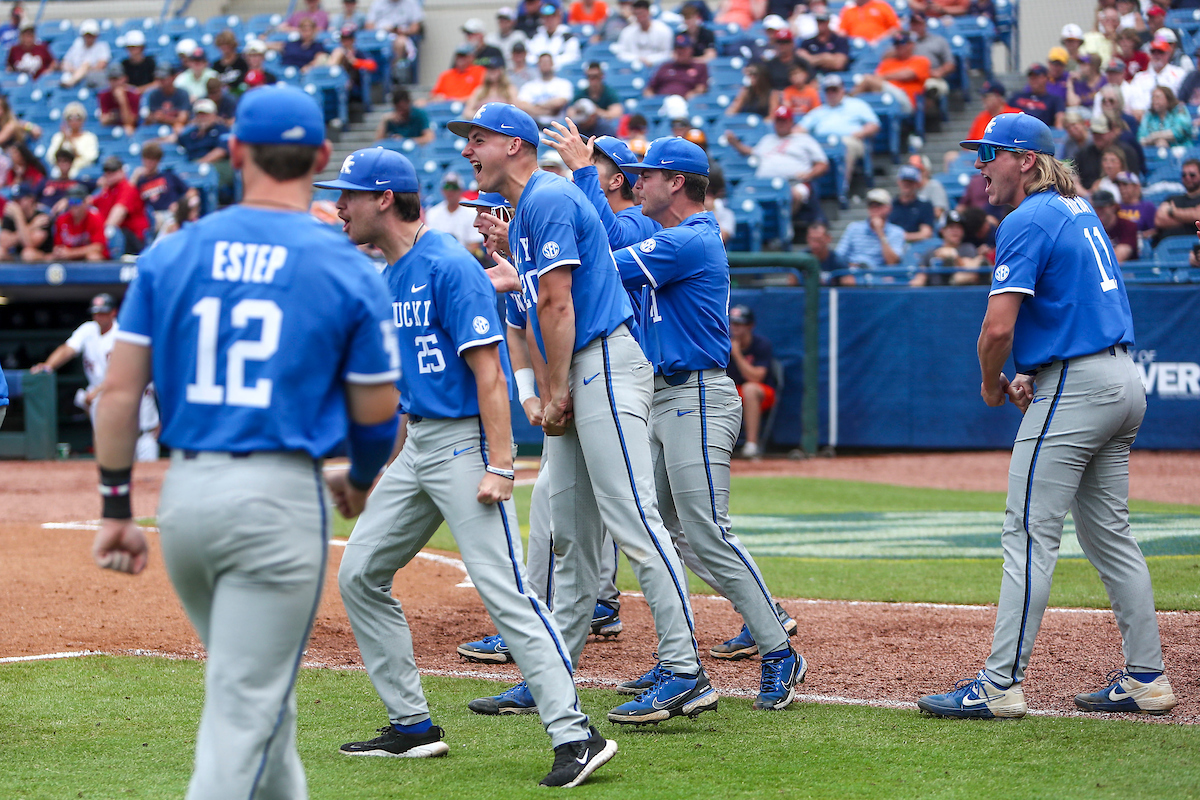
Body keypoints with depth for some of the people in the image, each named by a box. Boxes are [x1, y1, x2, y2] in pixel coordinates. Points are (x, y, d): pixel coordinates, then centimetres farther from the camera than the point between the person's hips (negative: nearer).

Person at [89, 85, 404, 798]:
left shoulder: (170, 255, 4)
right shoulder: (349, 270, -3)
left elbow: (120, 391, 0)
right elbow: (378, 414, 1)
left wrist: (117, 508, 6)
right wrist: (359, 482, 21)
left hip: (184, 491, 4)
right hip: (278, 495, -4)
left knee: (256, 690, 23)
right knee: (245, 711, -3)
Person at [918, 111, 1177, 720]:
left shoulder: (1027, 223, -13)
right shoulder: (1078, 210, 17)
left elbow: (998, 327, -22)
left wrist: (991, 384, -3)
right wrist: (1033, 374, 12)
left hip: (1074, 391, -10)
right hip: (1123, 381, 10)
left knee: (1030, 534, -8)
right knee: (1109, 533, 14)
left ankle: (1001, 684, -10)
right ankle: (1145, 678, 15)